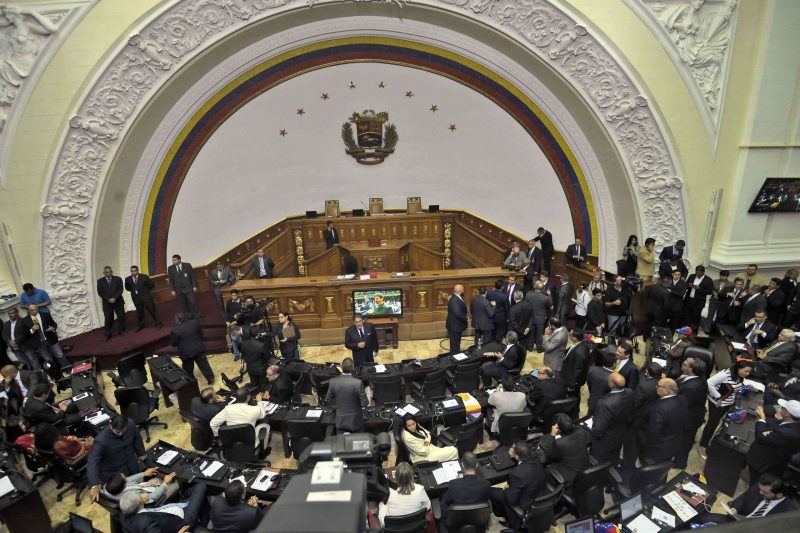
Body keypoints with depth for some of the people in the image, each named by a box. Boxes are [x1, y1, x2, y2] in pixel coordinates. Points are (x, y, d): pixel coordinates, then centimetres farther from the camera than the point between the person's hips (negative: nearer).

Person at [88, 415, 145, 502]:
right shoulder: (101, 440, -34)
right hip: (113, 474, -4)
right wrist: (94, 485, -43)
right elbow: (92, 463, -33)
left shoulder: (131, 424, -21)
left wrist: (141, 454, 9)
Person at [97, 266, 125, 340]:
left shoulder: (118, 279, 2)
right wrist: (108, 299, -14)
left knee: (121, 317, 4)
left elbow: (120, 290, -6)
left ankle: (121, 330, 21)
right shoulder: (100, 281, 4)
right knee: (108, 319, 1)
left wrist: (114, 298, -18)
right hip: (107, 303, 0)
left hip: (118, 302, 0)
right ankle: (108, 334, 11)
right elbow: (100, 293, -2)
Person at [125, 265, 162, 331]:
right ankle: (140, 325, 32)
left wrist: (145, 290, 1)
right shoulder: (128, 279, 0)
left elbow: (152, 285, -4)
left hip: (146, 296, -3)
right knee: (139, 312, 15)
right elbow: (127, 288, 16)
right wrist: (134, 291, 7)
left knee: (152, 310, 3)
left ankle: (158, 324, 15)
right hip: (136, 298, 3)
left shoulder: (144, 277, -9)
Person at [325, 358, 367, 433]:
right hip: (355, 421, -2)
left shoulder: (333, 382, -14)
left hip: (340, 421, 2)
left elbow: (327, 400, -1)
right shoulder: (358, 382, -24)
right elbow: (364, 403, -17)